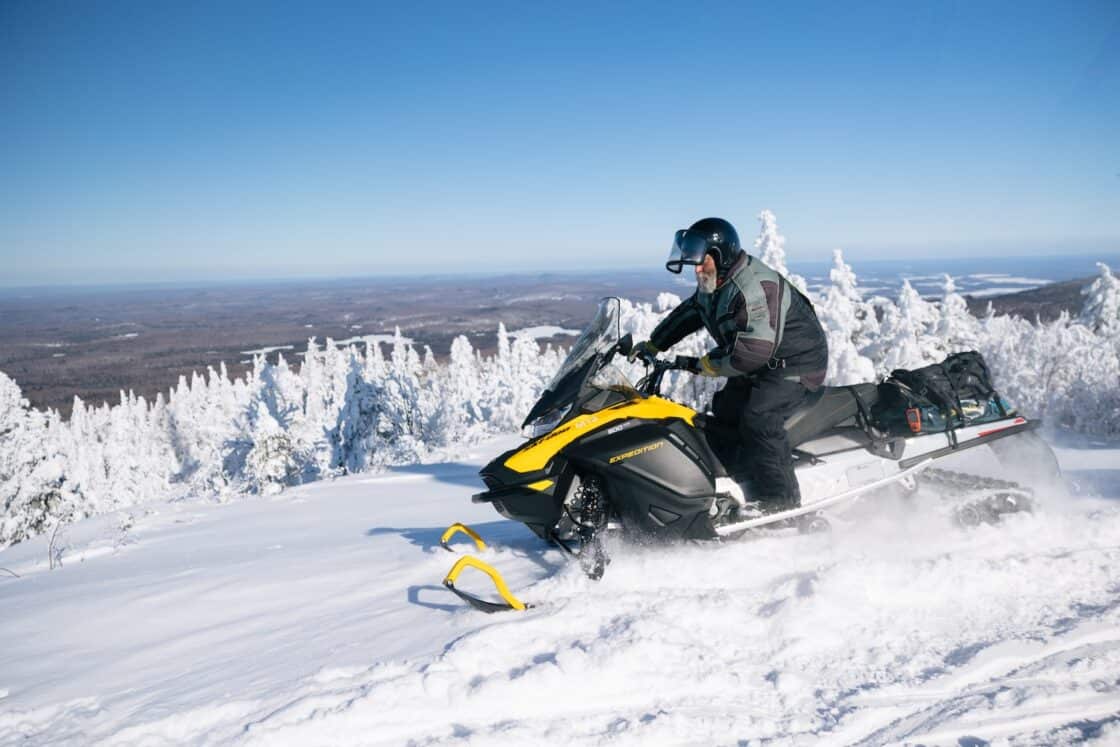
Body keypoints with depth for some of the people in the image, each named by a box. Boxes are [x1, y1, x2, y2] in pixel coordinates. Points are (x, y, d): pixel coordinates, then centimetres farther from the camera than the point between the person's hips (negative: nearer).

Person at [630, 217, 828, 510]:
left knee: (758, 420, -26)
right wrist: (652, 346, 15)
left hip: (796, 362, -11)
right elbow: (687, 314, 20)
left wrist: (708, 365, -23)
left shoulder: (756, 288, -28)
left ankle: (781, 508, -21)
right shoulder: (712, 286, 4)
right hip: (759, 367, 11)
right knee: (723, 413, 11)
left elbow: (754, 351, -36)